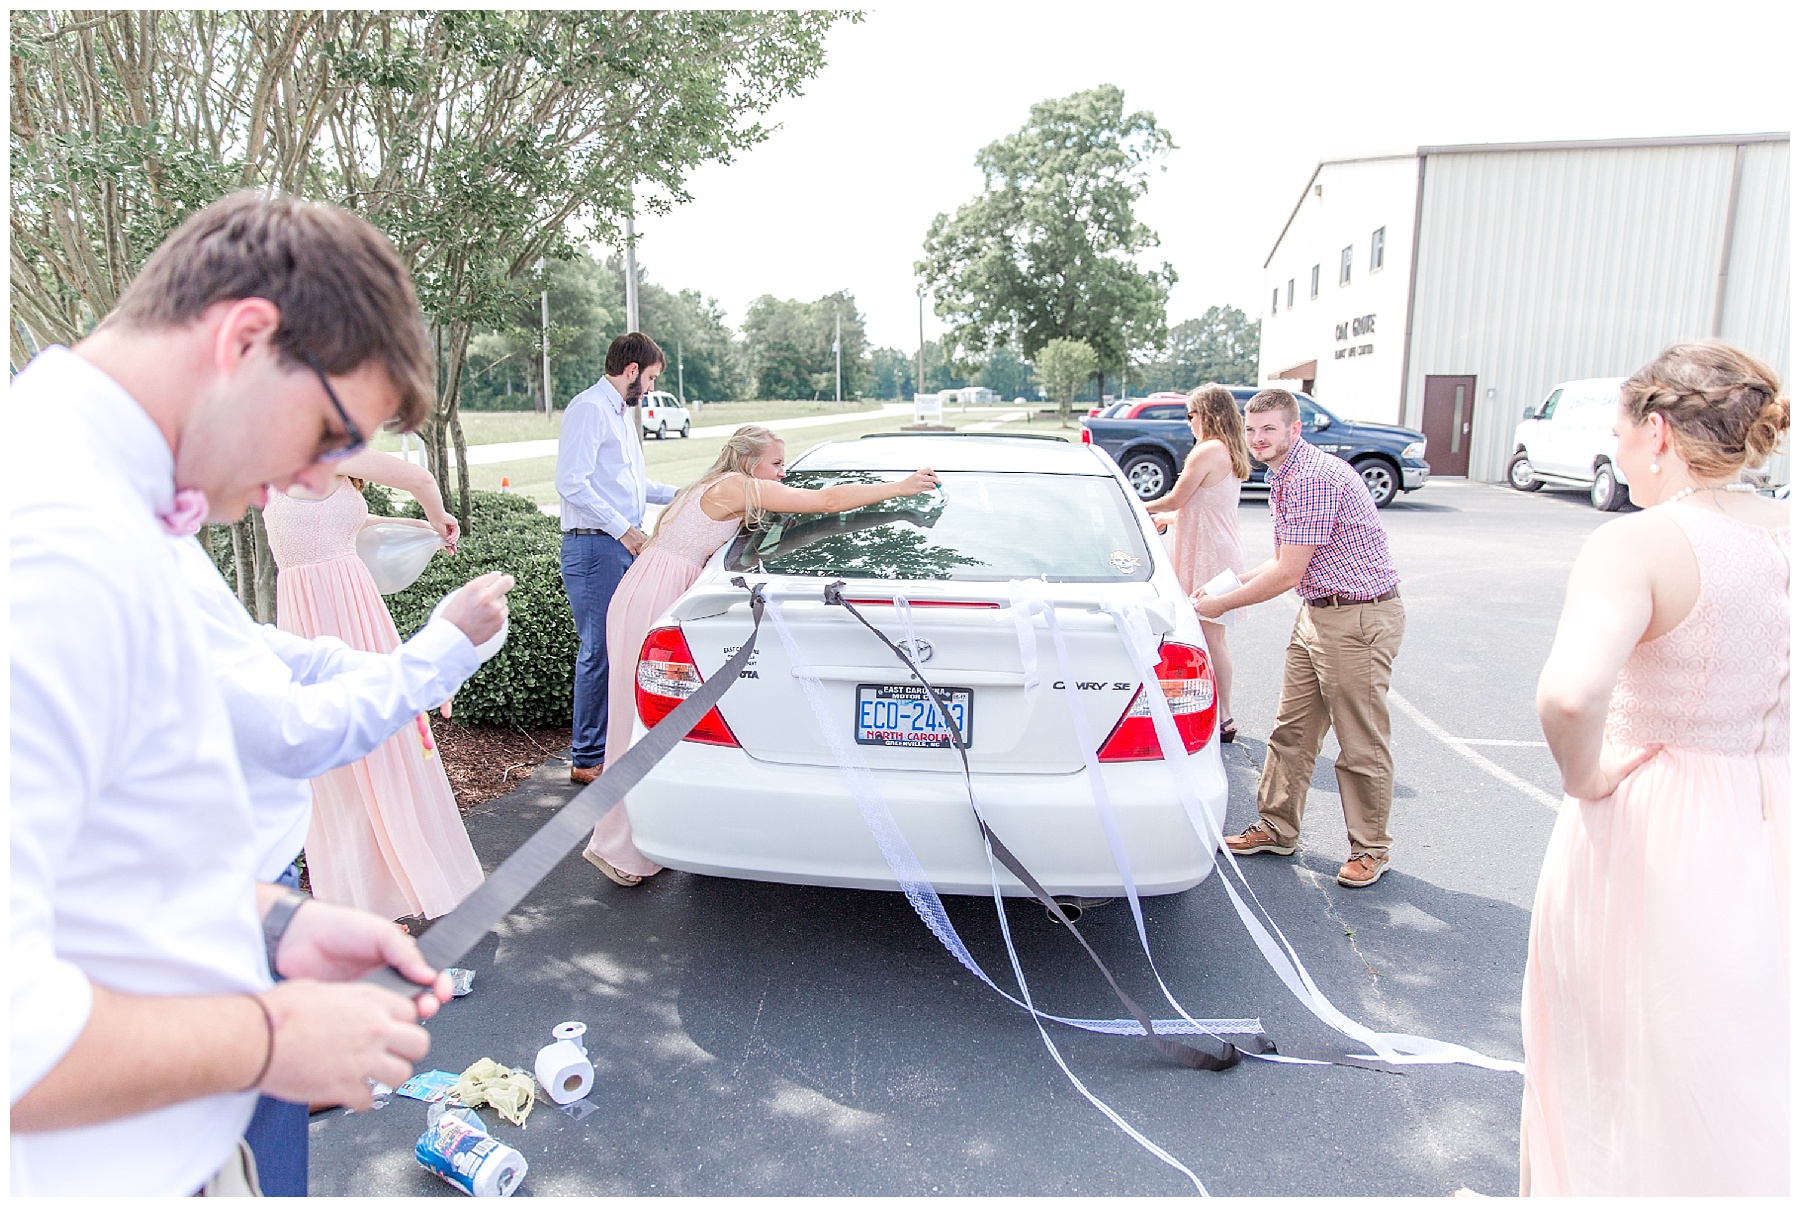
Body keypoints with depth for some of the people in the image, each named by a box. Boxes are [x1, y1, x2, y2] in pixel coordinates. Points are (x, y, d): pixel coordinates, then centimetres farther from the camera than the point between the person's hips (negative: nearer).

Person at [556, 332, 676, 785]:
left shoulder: (622, 412, 21)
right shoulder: (590, 408, -10)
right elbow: (572, 483, -19)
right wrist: (623, 528, -19)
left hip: (625, 545, 10)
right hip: (595, 548, -10)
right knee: (600, 651, -5)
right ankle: (587, 759, 5)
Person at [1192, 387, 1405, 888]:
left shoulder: (1314, 477, -21)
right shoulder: (1283, 478, 12)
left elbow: (1288, 573, -21)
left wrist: (1223, 604, -11)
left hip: (1359, 618, -10)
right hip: (1316, 613, 10)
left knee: (1360, 741, 1)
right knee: (1292, 729, 14)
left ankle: (1370, 848, 17)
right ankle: (1277, 828, 25)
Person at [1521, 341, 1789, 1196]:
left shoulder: (1638, 545, -21)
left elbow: (1569, 694, -38)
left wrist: (1581, 774, -19)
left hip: (1651, 838, -6)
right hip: (1769, 828, 6)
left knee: (1625, 1070, 16)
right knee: (1744, 1087, 25)